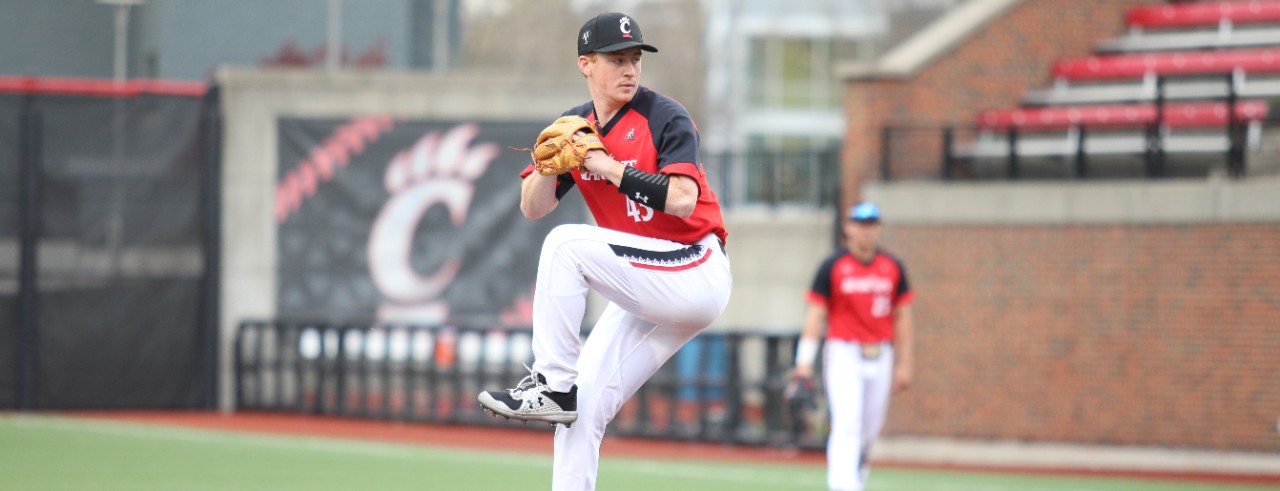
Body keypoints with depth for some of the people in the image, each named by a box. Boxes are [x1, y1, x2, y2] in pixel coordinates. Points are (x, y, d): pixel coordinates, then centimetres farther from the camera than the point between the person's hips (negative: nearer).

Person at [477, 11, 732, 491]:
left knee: (566, 244, -23)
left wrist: (610, 167, -21)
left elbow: (683, 199, -23)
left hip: (695, 274, -7)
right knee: (584, 401, -1)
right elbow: (532, 207, 4)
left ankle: (552, 383, -20)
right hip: (646, 295, 7)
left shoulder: (665, 118, -9)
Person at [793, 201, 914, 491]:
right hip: (844, 355, -4)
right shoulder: (832, 267, -2)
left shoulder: (893, 267, 7)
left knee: (871, 427, 9)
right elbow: (816, 315, -2)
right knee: (847, 424, -15)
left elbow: (903, 318, 10)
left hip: (880, 357, 4)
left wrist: (904, 365, 7)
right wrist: (804, 360, -10)